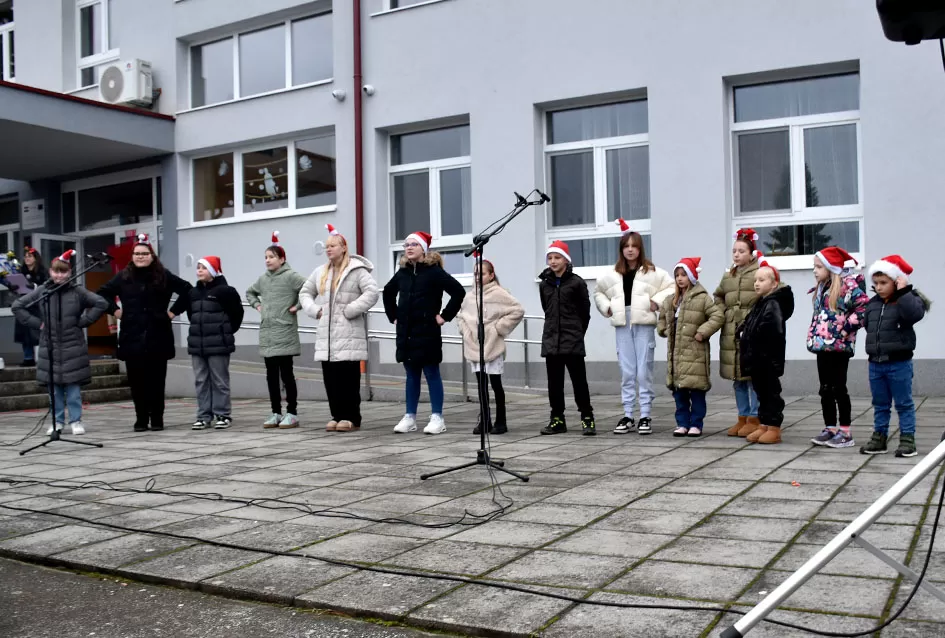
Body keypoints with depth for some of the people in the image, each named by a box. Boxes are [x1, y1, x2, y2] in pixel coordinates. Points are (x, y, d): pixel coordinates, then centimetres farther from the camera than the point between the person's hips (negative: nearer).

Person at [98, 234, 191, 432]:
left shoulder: (163, 275, 1)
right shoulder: (123, 277, 6)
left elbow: (187, 290, 2)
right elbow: (102, 294, 16)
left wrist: (173, 311, -1)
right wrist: (115, 310, 5)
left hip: (158, 336, -1)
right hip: (132, 336, 1)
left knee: (156, 380, 2)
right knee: (136, 380, 2)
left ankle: (157, 419, 11)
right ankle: (141, 419, 10)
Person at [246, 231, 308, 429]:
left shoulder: (290, 276, -8)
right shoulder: (263, 278, 12)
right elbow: (250, 292, 30)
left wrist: (297, 306, -14)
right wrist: (257, 305, 15)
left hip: (284, 334, -6)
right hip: (266, 334, 6)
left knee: (286, 374, -2)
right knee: (271, 375, 9)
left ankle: (292, 413, 6)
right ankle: (276, 413, 17)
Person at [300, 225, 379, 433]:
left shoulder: (357, 270, -5)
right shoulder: (320, 272, 16)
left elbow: (372, 292, -16)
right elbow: (305, 292, 25)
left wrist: (351, 310, -16)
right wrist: (314, 310, 7)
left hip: (348, 335, -6)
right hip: (326, 336, 7)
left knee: (349, 378, -5)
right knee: (330, 379, 6)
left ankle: (351, 418, 1)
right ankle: (337, 416, 14)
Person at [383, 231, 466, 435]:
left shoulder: (434, 271, -9)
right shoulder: (402, 273, 9)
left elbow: (458, 291, -16)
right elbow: (388, 293, 27)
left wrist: (445, 316, -13)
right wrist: (393, 317, 17)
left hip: (427, 332, -6)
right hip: (405, 332, 6)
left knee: (432, 374, 1)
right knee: (411, 376, 12)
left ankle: (437, 418, 7)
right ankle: (409, 417, 17)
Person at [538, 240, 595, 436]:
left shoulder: (576, 282, -4)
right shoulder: (544, 284, 8)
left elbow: (585, 310, 2)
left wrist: (577, 331, 8)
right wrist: (555, 327, 12)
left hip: (573, 340, -4)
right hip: (551, 339, 4)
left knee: (579, 380, -2)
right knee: (554, 382, 7)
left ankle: (587, 418, 6)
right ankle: (557, 419, 15)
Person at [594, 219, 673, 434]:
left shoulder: (651, 271, -2)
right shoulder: (613, 274, 11)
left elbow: (672, 287, -2)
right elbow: (598, 291, 26)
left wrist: (657, 301, -11)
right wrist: (606, 307, 12)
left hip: (643, 325, -3)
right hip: (623, 326, 4)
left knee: (644, 372, -1)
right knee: (626, 372, 6)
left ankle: (645, 416, 6)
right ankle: (627, 416, 12)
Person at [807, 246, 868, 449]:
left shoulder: (848, 286, -12)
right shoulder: (821, 288, 14)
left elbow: (864, 308, -19)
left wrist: (845, 328, -16)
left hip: (839, 347, -8)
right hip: (822, 346, 8)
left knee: (838, 389, -3)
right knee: (825, 389, 9)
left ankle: (845, 432, 4)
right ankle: (830, 429, 16)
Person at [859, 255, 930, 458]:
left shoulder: (908, 300, -9)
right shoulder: (872, 303, 8)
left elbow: (914, 314, -30)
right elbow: (866, 324, 20)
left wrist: (903, 293, -26)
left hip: (899, 363, -6)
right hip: (875, 363, 6)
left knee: (904, 403, 4)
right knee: (880, 404, 14)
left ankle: (907, 439, 10)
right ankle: (879, 437, 22)